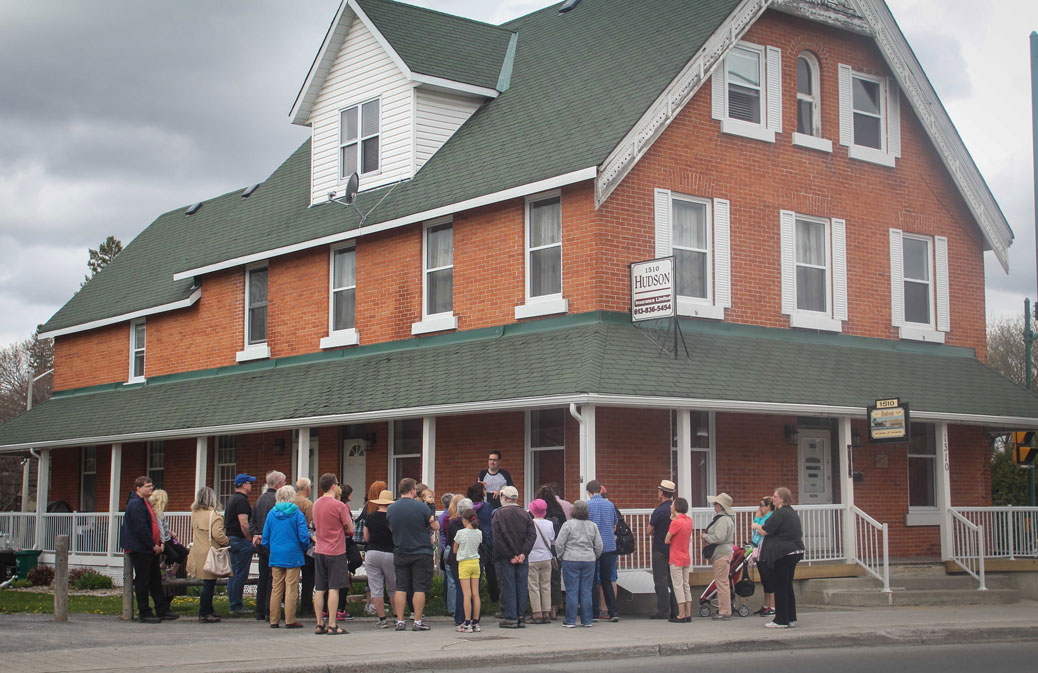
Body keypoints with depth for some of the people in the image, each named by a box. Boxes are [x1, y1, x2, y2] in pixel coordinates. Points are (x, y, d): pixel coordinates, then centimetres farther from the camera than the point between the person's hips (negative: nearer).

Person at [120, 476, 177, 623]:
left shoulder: (145, 502, 18)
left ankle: (162, 610, 19)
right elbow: (140, 528, -22)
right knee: (142, 581, -3)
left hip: (151, 550, 10)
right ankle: (144, 613, 2)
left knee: (155, 580, 13)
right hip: (140, 549, -10)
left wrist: (159, 542, 12)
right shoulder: (135, 504, -15)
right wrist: (153, 545, -17)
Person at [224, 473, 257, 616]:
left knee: (233, 574, 13)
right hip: (241, 540, -10)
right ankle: (236, 607, -5)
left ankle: (234, 604, 18)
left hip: (230, 539, 10)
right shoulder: (241, 500, -15)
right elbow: (244, 524, -22)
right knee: (240, 575, -6)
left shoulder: (232, 499, 17)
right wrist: (251, 541, -15)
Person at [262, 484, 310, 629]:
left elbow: (265, 538, 6)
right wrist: (306, 549, 8)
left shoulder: (271, 514, 4)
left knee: (276, 589, 9)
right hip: (293, 557, -4)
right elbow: (304, 537, -11)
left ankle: (274, 620, 13)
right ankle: (290, 620, 1)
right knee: (291, 589, 0)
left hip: (275, 557, 4)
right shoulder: (297, 514, -6)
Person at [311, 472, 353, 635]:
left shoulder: (316, 504, 8)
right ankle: (332, 625, -5)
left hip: (319, 551, 6)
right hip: (336, 552, -6)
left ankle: (320, 625, 11)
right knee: (333, 588, -4)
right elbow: (350, 529, -8)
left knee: (319, 589, 8)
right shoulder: (339, 505, -13)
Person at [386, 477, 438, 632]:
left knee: (400, 588, 8)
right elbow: (436, 526, -4)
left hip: (400, 553, 4)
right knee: (419, 588, 1)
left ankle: (400, 621, 8)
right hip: (421, 553, -4)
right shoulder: (421, 507, -13)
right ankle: (417, 622, 1)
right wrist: (432, 519, 16)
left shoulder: (391, 509, -1)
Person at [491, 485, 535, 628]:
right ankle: (521, 618, 8)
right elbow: (532, 534, -1)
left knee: (508, 587, -1)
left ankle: (510, 618, -2)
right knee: (522, 586, 7)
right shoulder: (524, 513, 8)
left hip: (506, 558, -4)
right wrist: (523, 553, -6)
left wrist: (510, 556, -11)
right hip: (522, 557, 4)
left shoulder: (499, 514, -4)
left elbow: (498, 538, -13)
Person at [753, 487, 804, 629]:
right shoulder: (793, 513, 14)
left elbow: (765, 531, -16)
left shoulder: (780, 514, -16)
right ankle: (791, 618, 17)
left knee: (779, 587, -3)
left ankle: (781, 620, 0)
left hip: (781, 555, -9)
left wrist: (756, 526, 7)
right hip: (794, 552, 9)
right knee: (788, 586, 14)